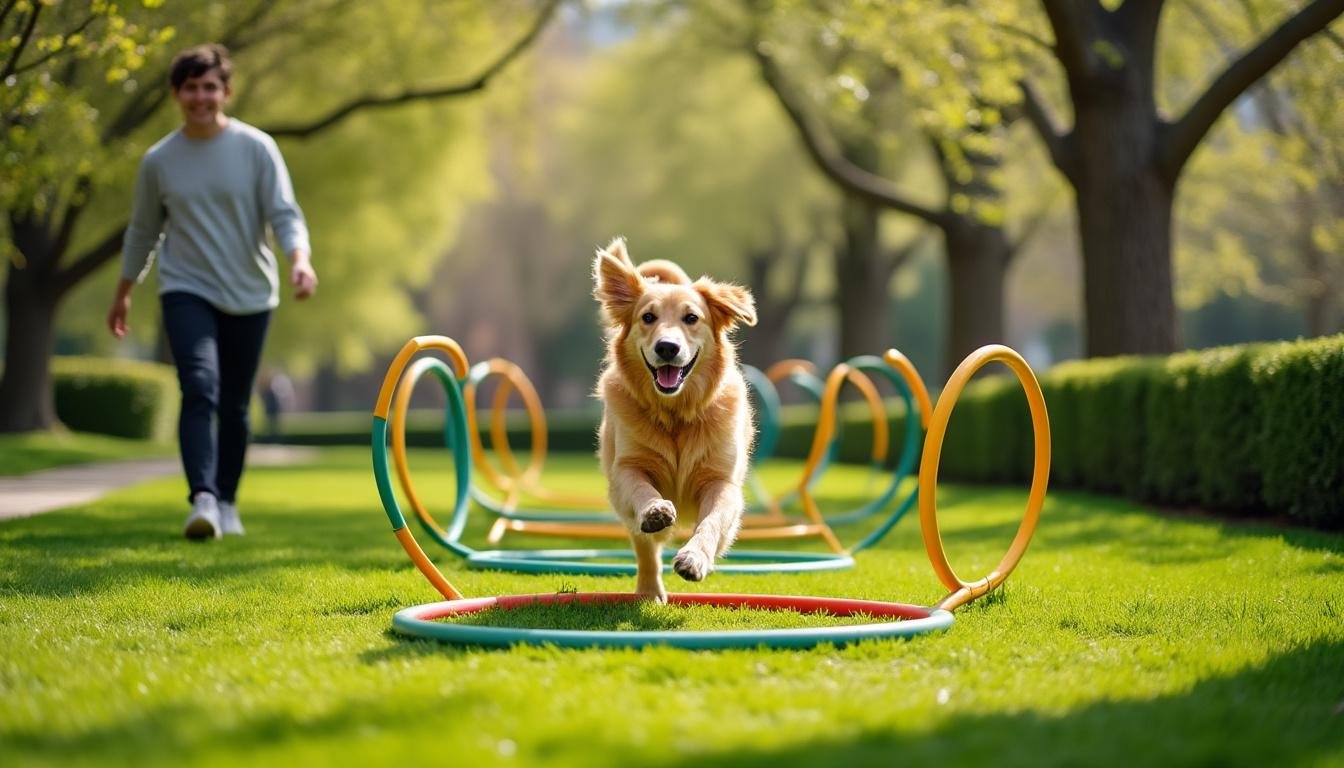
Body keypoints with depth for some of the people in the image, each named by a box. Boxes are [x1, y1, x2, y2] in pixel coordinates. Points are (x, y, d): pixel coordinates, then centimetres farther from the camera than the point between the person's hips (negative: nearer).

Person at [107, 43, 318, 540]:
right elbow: (142, 232, 13)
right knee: (200, 388, -21)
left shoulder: (257, 148, -4)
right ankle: (203, 498, -29)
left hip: (249, 294, 0)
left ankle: (226, 501, 23)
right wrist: (122, 294, 20)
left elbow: (284, 214, -8)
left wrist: (300, 259, -27)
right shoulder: (158, 161, 1)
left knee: (234, 405, 8)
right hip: (187, 291, 0)